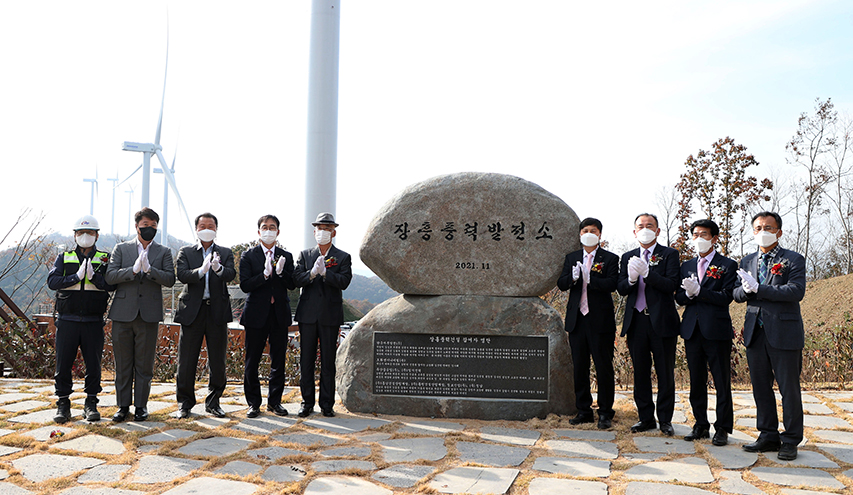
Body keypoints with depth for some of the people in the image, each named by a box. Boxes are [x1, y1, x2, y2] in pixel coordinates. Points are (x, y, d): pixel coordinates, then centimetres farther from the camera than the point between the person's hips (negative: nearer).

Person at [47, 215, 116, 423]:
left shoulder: (105, 259, 7)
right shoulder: (64, 258, 10)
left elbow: (113, 284, -6)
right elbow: (52, 281, -5)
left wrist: (94, 277, -20)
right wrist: (76, 277, -16)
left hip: (94, 322, -1)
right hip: (67, 320, 1)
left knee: (94, 364, 3)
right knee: (63, 363, 4)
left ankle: (91, 404, 13)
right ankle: (63, 404, 16)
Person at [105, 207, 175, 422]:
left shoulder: (163, 252, 10)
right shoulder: (121, 249, 10)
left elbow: (170, 279, -3)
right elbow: (110, 276, -3)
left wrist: (149, 269, -18)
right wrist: (133, 269, -17)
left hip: (149, 315, 0)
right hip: (123, 313, 1)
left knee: (144, 364, 4)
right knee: (123, 364, 6)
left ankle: (141, 406, 14)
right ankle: (123, 405, 17)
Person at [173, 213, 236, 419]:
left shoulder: (225, 253, 10)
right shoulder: (186, 252, 8)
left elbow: (231, 275, -9)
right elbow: (182, 275, -9)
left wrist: (218, 268, -31)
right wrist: (201, 270, -27)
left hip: (218, 311, 1)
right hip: (192, 311, -1)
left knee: (218, 361, 5)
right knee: (186, 361, 3)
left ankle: (213, 402, 19)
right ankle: (185, 403, 17)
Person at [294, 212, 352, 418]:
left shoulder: (343, 257, 5)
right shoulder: (305, 255, 11)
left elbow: (344, 282, -10)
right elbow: (296, 279, -2)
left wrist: (324, 272, -21)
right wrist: (312, 273, -19)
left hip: (330, 316, -2)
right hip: (308, 314, 2)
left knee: (328, 362, 3)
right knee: (306, 360, 5)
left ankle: (327, 404, 12)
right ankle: (307, 402, 16)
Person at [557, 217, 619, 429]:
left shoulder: (610, 259, 1)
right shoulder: (571, 258, 13)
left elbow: (611, 284, -13)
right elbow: (561, 284, 5)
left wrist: (589, 278, -25)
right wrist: (572, 277, -15)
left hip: (600, 321, -4)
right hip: (577, 320, 4)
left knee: (604, 368, 1)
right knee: (579, 368, 10)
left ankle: (605, 413, 12)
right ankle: (584, 410, 21)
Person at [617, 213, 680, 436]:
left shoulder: (670, 254, 2)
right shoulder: (628, 257, 14)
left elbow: (672, 285, -12)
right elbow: (621, 289, 5)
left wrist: (646, 272, -24)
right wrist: (631, 279, -16)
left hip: (662, 321, -3)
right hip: (636, 321, 4)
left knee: (665, 373, 3)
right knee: (640, 372, 9)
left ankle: (665, 419, 14)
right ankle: (646, 418, 20)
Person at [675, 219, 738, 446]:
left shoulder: (728, 265, 0)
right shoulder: (687, 266, 15)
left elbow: (726, 297, -11)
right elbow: (679, 297, 9)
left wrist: (698, 291, -20)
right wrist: (688, 294, -13)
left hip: (717, 331, -5)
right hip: (692, 331, 5)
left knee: (722, 382, 0)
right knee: (696, 382, 10)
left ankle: (723, 429, 10)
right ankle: (701, 425, 21)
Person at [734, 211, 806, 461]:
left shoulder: (794, 260, -1)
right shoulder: (747, 261, 14)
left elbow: (796, 291, -16)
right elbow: (736, 294, 8)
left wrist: (759, 288, -20)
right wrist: (746, 289, -15)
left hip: (784, 333, -5)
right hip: (755, 333, 5)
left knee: (789, 389, 2)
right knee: (760, 387, 10)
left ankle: (790, 441, 15)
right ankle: (768, 436, 22)